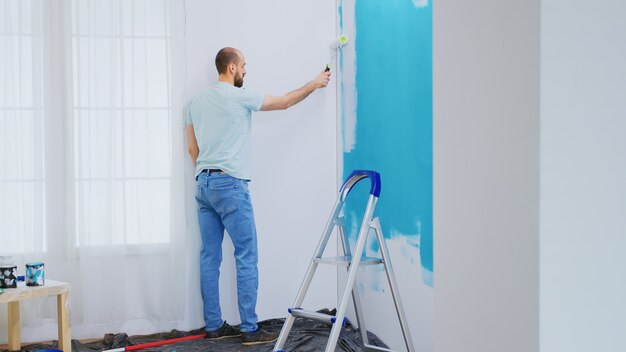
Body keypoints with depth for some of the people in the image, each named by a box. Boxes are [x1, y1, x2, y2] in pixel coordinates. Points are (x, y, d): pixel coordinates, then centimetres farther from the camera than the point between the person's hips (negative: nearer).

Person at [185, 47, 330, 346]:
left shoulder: (196, 102, 13)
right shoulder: (240, 97, -9)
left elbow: (192, 149, 16)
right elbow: (285, 102, 3)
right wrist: (314, 84, 17)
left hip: (203, 185, 8)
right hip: (230, 185, -8)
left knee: (210, 257, 10)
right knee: (246, 257, -3)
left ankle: (213, 326, 15)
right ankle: (249, 329, 0)